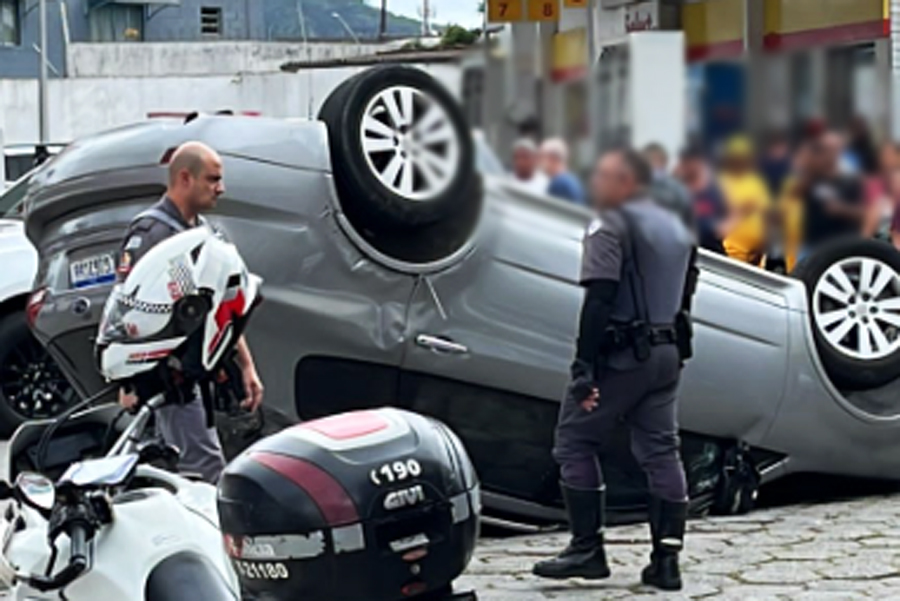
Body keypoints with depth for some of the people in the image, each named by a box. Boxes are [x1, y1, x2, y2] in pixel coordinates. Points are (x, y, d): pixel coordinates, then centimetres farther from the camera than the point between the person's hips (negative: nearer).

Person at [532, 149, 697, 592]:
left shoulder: (611, 225, -10)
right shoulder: (676, 228, 18)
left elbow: (599, 299, -19)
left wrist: (583, 366, -21)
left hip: (620, 354, -8)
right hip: (666, 354, 8)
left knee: (575, 443, 2)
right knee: (661, 452, 7)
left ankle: (587, 550, 0)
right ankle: (666, 560, 4)